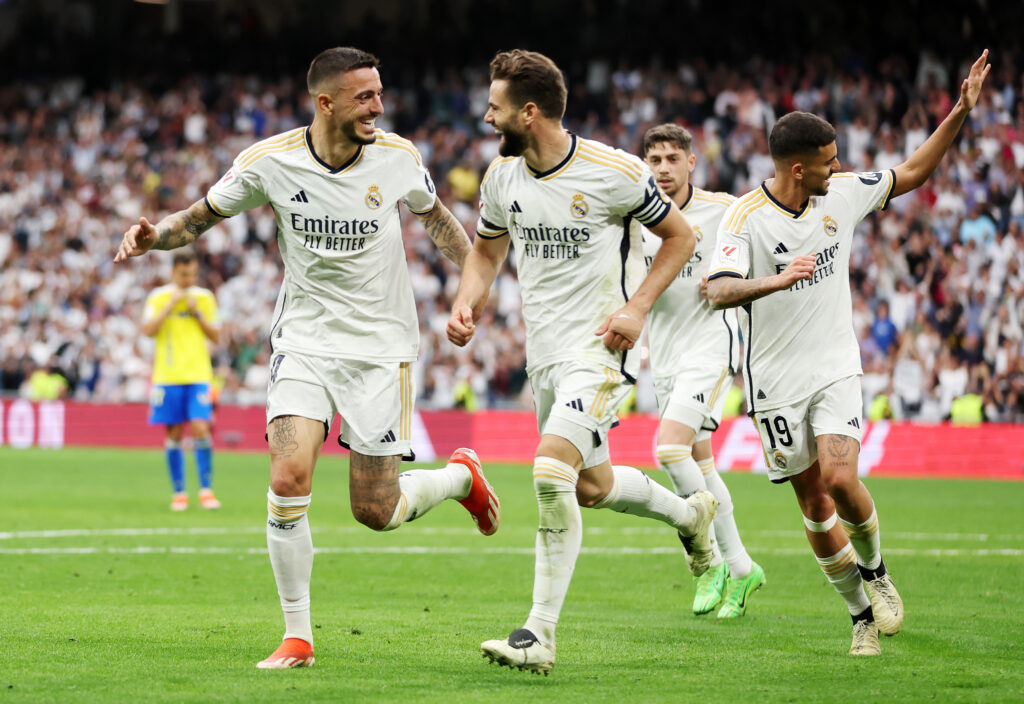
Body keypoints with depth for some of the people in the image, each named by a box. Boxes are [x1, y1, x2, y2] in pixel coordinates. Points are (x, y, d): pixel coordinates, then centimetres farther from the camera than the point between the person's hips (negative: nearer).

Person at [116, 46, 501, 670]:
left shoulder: (398, 156, -8)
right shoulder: (269, 162, -11)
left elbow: (435, 215, 12)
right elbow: (202, 216, 3)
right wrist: (155, 234, -18)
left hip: (381, 345, 0)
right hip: (304, 337, 0)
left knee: (376, 511, 0)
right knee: (289, 477, -20)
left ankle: (461, 474, 35)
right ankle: (297, 637, -6)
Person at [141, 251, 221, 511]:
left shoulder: (205, 298, 8)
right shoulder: (158, 298, 3)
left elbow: (215, 336, 8)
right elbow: (148, 330, -9)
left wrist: (197, 313, -5)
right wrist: (171, 305, -13)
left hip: (198, 375, 0)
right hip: (168, 376, 0)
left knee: (200, 429, -13)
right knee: (174, 434, 0)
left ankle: (206, 490, -8)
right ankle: (178, 492, 8)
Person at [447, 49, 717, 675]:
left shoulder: (614, 172, -15)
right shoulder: (502, 176, 2)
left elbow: (680, 236, -3)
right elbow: (487, 248, 20)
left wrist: (637, 306, -15)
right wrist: (467, 301, 0)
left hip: (602, 348, -7)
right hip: (545, 352, 7)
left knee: (552, 469, -24)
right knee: (591, 487, 18)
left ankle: (540, 635, -20)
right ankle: (689, 514, 50)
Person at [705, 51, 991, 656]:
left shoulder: (841, 195, 0)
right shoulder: (747, 218, -15)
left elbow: (912, 173, 13)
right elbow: (719, 290, -28)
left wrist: (961, 112, 5)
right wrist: (774, 282, -47)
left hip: (836, 370, 2)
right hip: (778, 381, -2)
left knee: (841, 479, -19)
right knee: (815, 504, 3)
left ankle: (876, 570, 9)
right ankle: (863, 612, 19)